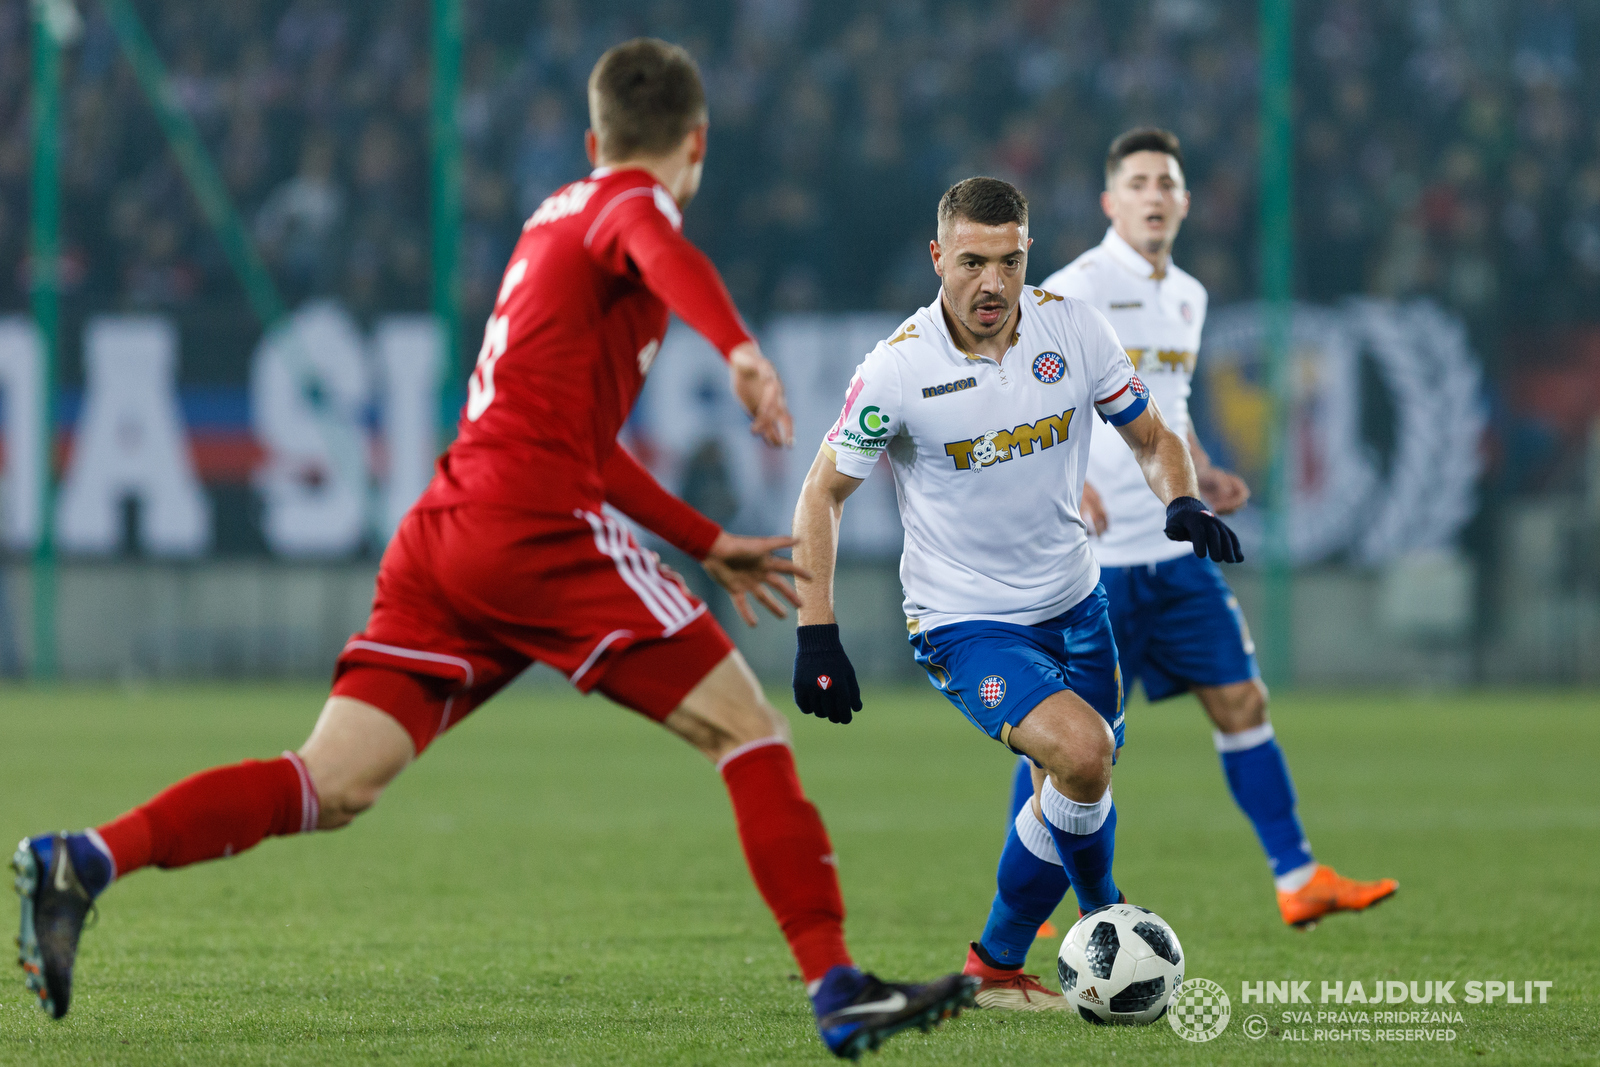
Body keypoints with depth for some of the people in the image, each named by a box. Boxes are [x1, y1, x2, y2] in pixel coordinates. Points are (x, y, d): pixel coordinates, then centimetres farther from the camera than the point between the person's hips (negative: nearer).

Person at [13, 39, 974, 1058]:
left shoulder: (557, 216, 29)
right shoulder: (631, 202, 3)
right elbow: (664, 254, -25)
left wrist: (708, 544, 36)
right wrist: (741, 350, -43)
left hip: (441, 532, 8)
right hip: (537, 526, -8)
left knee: (329, 788, 0)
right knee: (749, 726, -2)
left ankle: (81, 862, -15)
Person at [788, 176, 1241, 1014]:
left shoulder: (1073, 329, -8)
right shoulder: (898, 369, -18)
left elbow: (1150, 438, 6)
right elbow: (823, 493, -6)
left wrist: (1183, 504, -16)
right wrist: (816, 637, -12)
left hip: (1072, 602, 5)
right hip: (963, 622, -5)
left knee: (1070, 802, 12)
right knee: (1082, 753, -26)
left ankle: (996, 967, 33)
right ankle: (1105, 915, 0)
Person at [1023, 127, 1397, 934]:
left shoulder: (1186, 297, 14)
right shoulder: (1073, 291, -10)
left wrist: (1201, 473, 10)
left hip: (1175, 547, 7)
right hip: (1092, 556, -7)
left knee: (1239, 700, 5)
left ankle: (1297, 879, 9)